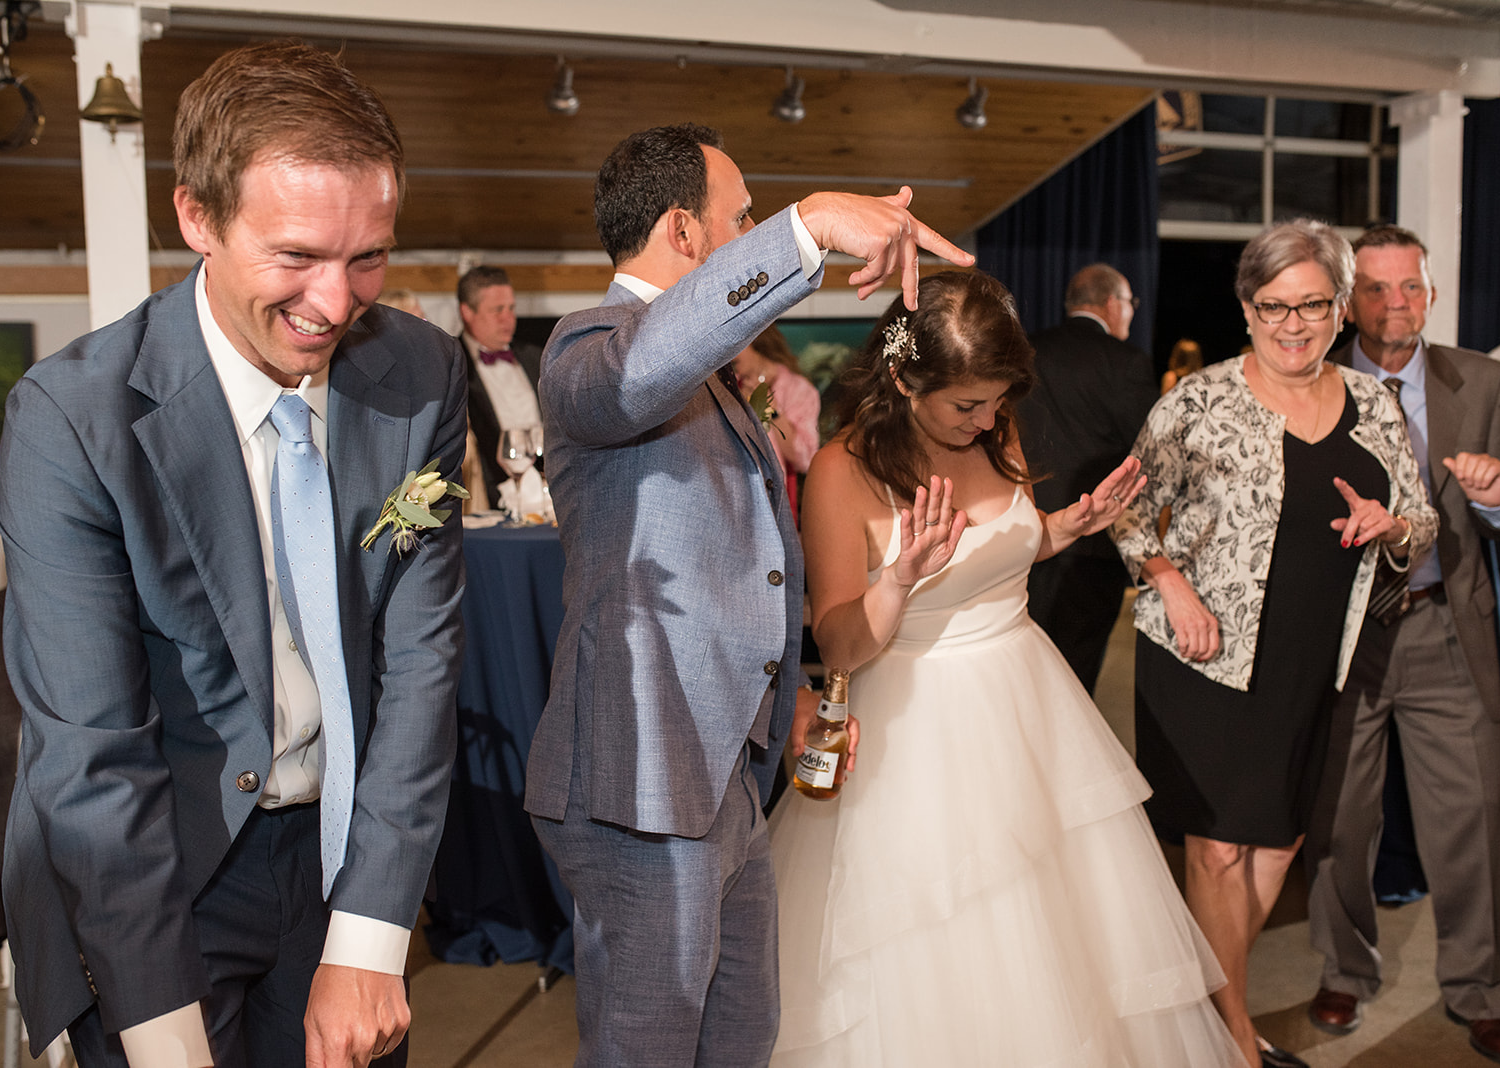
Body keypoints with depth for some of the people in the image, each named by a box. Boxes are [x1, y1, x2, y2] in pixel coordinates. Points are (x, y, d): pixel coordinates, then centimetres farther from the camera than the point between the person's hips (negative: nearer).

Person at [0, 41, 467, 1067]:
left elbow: (420, 658, -9)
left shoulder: (423, 375, -10)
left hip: (353, 851, 4)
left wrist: (369, 941, -13)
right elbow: (92, 754, -20)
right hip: (152, 871, -3)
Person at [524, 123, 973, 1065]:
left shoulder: (711, 371, 20)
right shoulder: (593, 344, -11)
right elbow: (632, 374, -39)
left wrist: (788, 687, 18)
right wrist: (808, 226, -44)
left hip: (731, 773, 9)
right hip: (646, 784, -9)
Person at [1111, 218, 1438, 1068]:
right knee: (1220, 847, 0)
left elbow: (1423, 526, 12)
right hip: (1208, 657, -5)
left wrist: (1391, 525, -9)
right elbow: (1131, 508, -4)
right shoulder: (1200, 401, -8)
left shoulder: (1374, 405, 7)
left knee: (1278, 841, 14)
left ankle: (1218, 994, 35)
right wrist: (1172, 584, -16)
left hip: (1311, 667, 5)